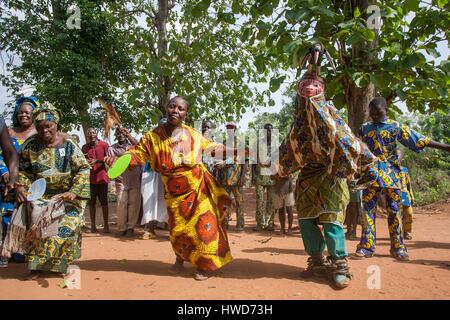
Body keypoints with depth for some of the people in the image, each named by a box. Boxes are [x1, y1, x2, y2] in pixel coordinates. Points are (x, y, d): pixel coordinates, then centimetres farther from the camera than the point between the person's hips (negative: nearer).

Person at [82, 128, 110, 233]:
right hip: (90, 178, 3)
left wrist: (97, 161, -18)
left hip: (102, 178, -3)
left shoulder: (104, 145, -1)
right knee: (91, 202, 7)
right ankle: (93, 225, 14)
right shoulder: (84, 147, 9)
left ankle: (106, 225, 9)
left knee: (104, 202, 3)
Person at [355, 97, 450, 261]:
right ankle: (366, 246, 5)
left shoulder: (396, 126, 3)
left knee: (394, 211, 3)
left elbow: (420, 140, 0)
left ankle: (398, 247, 13)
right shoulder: (364, 128, 9)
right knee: (368, 210, -1)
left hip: (392, 175, -1)